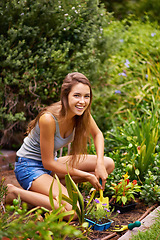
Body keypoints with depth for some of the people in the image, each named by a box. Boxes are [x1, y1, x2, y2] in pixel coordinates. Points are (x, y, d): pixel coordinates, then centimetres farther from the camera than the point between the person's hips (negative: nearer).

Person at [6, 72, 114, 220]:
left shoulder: (82, 112, -11)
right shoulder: (49, 119, -31)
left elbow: (97, 134, 10)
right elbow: (48, 163, -22)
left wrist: (100, 164, -8)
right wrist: (87, 176, -17)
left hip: (51, 164, 8)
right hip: (29, 167, -8)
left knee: (108, 164, -2)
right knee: (71, 210, -27)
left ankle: (51, 186, 1)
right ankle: (16, 193, -7)